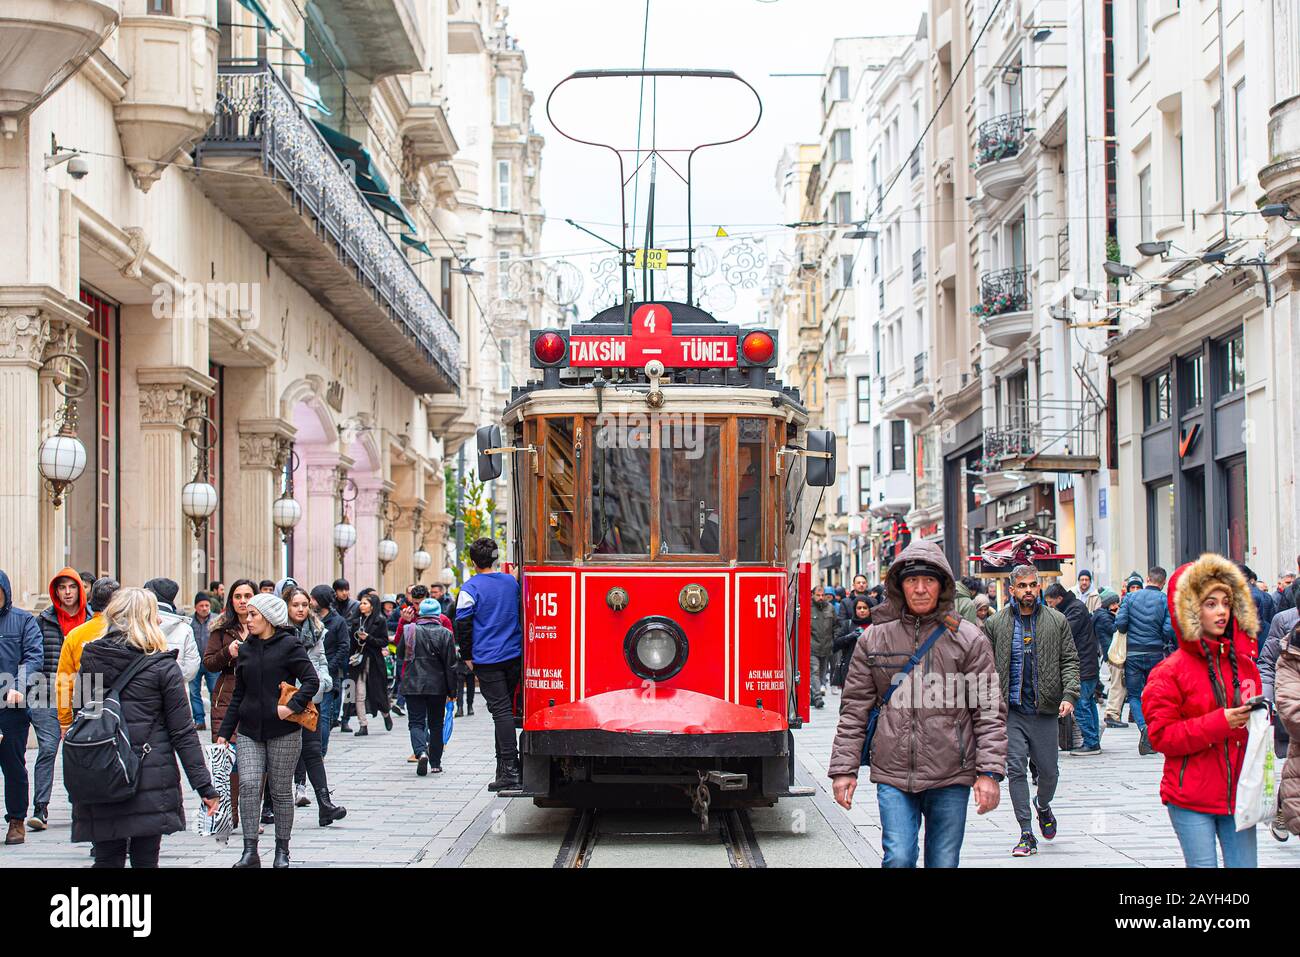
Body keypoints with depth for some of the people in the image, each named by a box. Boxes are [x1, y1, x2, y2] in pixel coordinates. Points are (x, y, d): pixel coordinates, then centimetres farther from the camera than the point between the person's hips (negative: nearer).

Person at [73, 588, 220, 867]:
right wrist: (205, 786, -2)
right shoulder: (163, 667, -5)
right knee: (145, 859, 4)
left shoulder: (90, 659, 5)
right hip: (151, 780, -3)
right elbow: (182, 732, -5)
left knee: (106, 858, 8)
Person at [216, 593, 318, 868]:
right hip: (249, 731, 4)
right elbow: (239, 694, 16)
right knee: (249, 786, -10)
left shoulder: (289, 645, -5)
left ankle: (282, 850, 15)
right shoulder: (246, 649, 11)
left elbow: (311, 681, -9)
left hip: (283, 731, -4)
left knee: (281, 791, 4)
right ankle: (250, 851, -8)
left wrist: (292, 706, -22)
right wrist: (224, 732, 13)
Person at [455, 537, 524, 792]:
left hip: (487, 660, -5)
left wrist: (467, 656, 1)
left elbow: (463, 624, -9)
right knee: (506, 710, 16)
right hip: (514, 656, 5)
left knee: (501, 711, -8)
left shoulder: (470, 588, -8)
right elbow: (522, 614, 19)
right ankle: (504, 765, 22)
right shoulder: (511, 582, 9)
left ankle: (510, 770, -14)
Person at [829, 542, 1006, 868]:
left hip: (950, 779, 0)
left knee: (944, 862, 6)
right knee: (899, 858, -12)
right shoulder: (874, 639, 6)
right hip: (893, 775, 0)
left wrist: (989, 772, -5)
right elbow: (855, 709, 9)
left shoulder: (968, 639, 3)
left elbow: (990, 710, 2)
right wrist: (844, 768, 4)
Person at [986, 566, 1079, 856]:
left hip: (1045, 710, 1)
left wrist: (1069, 694, -9)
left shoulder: (1057, 621, 5)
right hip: (1010, 710, 0)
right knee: (1015, 769, -6)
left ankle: (1043, 806, 42)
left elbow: (1070, 660, 5)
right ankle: (1027, 834, -1)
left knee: (1048, 770, 8)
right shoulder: (996, 624, 4)